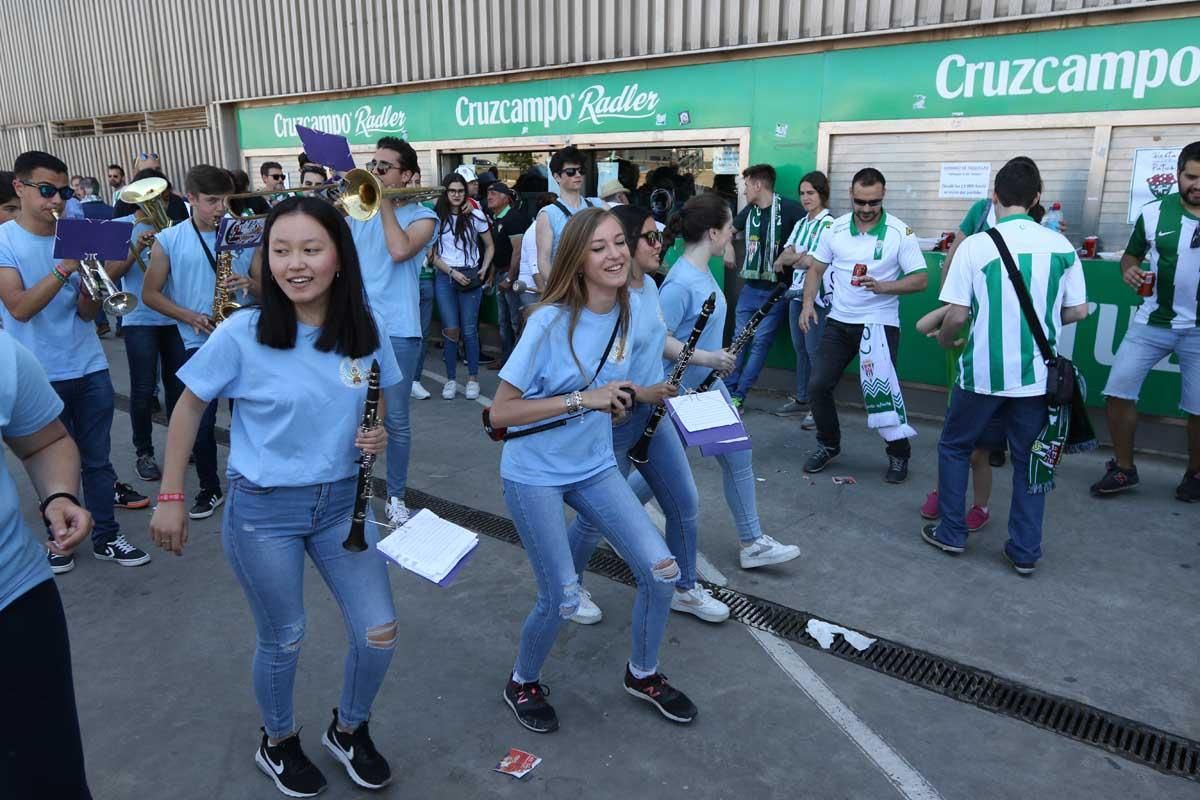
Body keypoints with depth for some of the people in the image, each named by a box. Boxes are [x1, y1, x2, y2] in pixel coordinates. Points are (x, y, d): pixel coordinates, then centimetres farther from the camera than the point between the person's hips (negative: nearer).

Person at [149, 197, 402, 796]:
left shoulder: (366, 332, -7)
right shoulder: (242, 334, -16)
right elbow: (189, 409, -3)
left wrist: (379, 437, -13)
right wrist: (170, 497, -2)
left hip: (342, 501, 3)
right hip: (263, 509, -3)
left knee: (379, 633, 7)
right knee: (282, 641, 13)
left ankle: (348, 730, 37)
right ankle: (278, 743, 44)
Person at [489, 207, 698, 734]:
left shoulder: (630, 310, -2)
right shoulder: (550, 322, -21)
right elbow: (499, 413, -21)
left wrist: (621, 399, -6)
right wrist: (581, 399, -27)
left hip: (594, 467, 6)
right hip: (533, 474, -5)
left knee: (662, 571, -2)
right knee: (562, 600, -4)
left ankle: (643, 674, 26)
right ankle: (522, 683, 29)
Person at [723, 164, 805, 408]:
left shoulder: (789, 208, -10)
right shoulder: (750, 210, 9)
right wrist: (729, 248, 5)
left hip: (776, 289, -6)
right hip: (750, 286, 6)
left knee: (761, 341, -5)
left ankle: (738, 396, -2)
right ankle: (728, 388, 14)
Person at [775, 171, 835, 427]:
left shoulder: (829, 223, -8)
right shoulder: (801, 224, 15)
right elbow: (783, 257, 7)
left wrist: (793, 258, -4)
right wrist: (801, 256, -12)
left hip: (818, 296, -7)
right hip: (797, 293, 8)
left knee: (814, 350, -6)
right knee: (799, 348, 13)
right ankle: (801, 400, 23)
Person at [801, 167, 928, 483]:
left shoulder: (900, 233, -9)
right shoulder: (835, 228, 1)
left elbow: (920, 280, -10)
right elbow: (816, 269, 10)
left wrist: (884, 286, -26)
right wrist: (808, 303, -6)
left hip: (881, 324, -3)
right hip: (839, 322, 4)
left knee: (883, 391, -2)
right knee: (817, 386, 1)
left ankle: (899, 454, 21)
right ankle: (828, 444, 24)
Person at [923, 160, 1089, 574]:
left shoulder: (976, 245, -10)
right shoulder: (1061, 246, -1)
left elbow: (957, 314, -11)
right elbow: (1077, 312, 3)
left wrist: (944, 339, 10)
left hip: (984, 372, -2)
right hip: (1036, 374, 3)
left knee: (954, 447, 17)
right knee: (1029, 460, 14)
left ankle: (951, 533, 23)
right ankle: (1025, 551, 19)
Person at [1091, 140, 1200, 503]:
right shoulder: (1154, 212, -3)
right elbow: (1131, 255, 10)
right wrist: (1129, 270, -12)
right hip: (1152, 322, 1)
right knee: (1118, 392, -1)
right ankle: (1123, 469, 16)